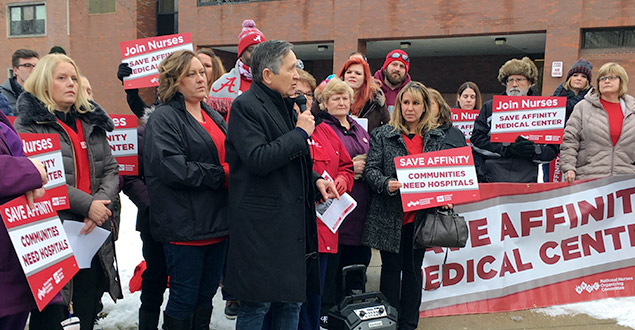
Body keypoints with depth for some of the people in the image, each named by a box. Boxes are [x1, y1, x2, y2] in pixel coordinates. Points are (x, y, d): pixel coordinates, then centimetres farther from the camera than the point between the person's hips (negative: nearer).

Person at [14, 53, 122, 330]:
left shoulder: (91, 122, 15)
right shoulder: (29, 123, -1)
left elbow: (111, 170, 8)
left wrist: (101, 203, -10)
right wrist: (86, 204, -18)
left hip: (93, 234, 5)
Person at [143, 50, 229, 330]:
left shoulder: (214, 116, 17)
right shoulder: (163, 119, -8)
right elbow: (171, 167, -22)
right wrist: (221, 175, -18)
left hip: (217, 223, 8)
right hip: (185, 226, -8)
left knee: (206, 295, 18)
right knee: (184, 299, 3)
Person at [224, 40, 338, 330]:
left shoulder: (285, 105, 17)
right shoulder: (245, 106, -11)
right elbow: (258, 159, -24)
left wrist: (315, 180, 7)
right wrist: (300, 133, -14)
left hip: (293, 223, 9)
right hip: (262, 226, -9)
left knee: (291, 301, 16)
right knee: (257, 304, 1)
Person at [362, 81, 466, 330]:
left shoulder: (439, 136, 8)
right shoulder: (382, 135, 1)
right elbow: (370, 169, -5)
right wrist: (386, 184, -24)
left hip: (420, 214, 2)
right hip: (389, 215, -2)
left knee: (413, 269, 12)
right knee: (391, 268, 7)